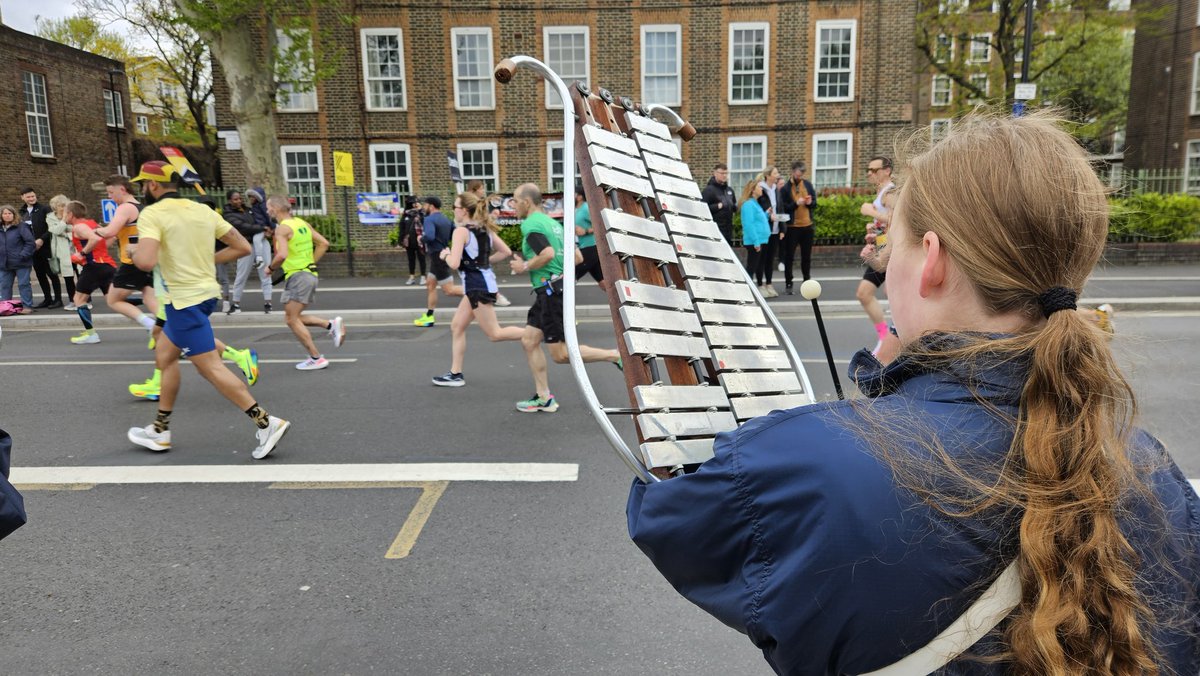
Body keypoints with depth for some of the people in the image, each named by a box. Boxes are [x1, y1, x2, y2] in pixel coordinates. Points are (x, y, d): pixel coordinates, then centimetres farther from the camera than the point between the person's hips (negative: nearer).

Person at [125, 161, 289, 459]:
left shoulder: (152, 214, -12)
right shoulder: (203, 210, 8)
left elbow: (146, 262, -26)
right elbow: (243, 247, 8)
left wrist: (134, 251, -4)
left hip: (186, 300, -9)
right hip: (206, 292, 9)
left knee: (211, 368, -6)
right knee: (164, 355, 21)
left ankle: (266, 423, -10)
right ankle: (160, 430, 30)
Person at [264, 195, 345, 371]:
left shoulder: (282, 228, -13)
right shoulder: (302, 223, 12)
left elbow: (282, 255, -26)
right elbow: (324, 243, 13)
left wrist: (271, 268, -8)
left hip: (297, 276, -9)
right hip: (310, 273, 9)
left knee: (292, 319, 0)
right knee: (294, 317, 18)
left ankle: (316, 359, 0)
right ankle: (331, 324, 5)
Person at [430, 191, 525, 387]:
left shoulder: (461, 231, -14)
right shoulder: (485, 228, 9)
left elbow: (454, 264, -22)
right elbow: (506, 252, 11)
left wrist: (445, 255, -1)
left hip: (478, 286, -9)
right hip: (482, 281, 9)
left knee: (495, 334, -3)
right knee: (457, 326, 14)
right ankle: (455, 374, 17)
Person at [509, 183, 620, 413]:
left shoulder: (531, 224, -12)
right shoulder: (552, 222, 17)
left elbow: (548, 253, -28)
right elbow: (576, 257, 17)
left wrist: (525, 266, -13)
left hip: (551, 291, -10)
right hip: (550, 292, 10)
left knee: (560, 354, -4)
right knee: (529, 340, 12)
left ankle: (616, 355, -4)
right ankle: (544, 398, 15)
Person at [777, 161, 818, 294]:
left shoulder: (808, 185, 7)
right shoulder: (785, 188, -7)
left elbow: (815, 204, 11)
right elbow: (783, 208, -11)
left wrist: (810, 203, -11)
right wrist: (796, 203, -24)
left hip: (807, 226, 4)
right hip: (792, 227, -4)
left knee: (806, 256, 12)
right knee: (789, 257, 0)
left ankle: (807, 282, 24)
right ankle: (788, 284, 6)